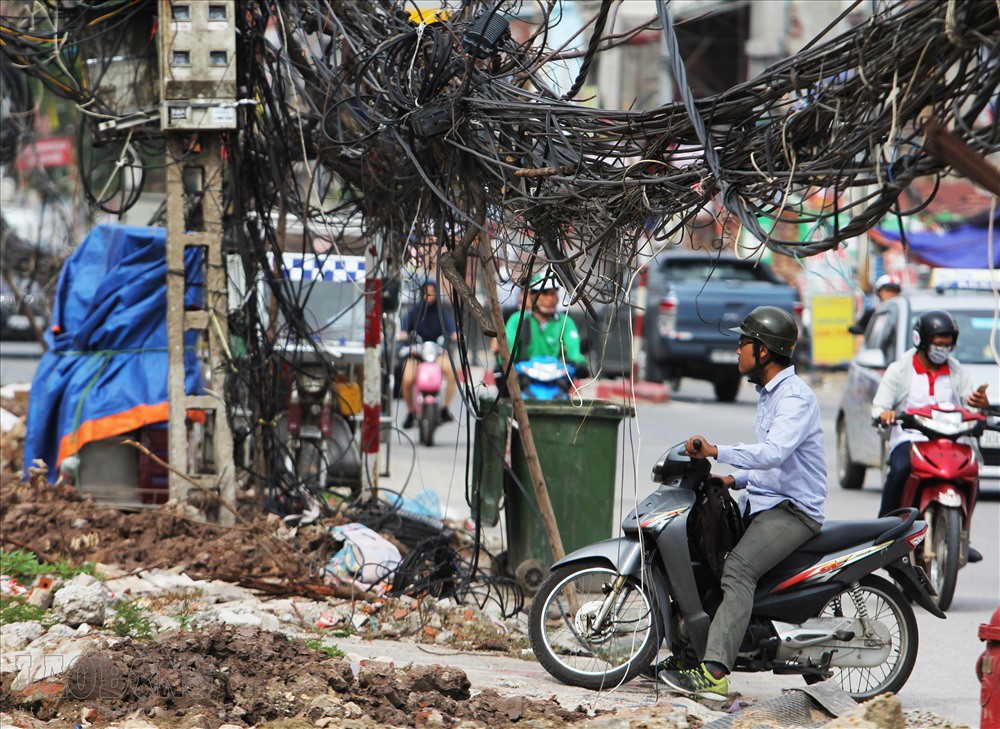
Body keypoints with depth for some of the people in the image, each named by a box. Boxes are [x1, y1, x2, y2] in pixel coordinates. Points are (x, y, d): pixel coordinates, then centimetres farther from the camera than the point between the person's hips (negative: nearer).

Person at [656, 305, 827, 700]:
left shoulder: (796, 397, -15)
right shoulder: (769, 393, 18)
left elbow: (775, 452, -32)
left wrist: (718, 452, -38)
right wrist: (736, 479, 11)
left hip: (793, 511, -11)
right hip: (760, 501, 11)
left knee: (737, 569, -29)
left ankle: (715, 673, -41)